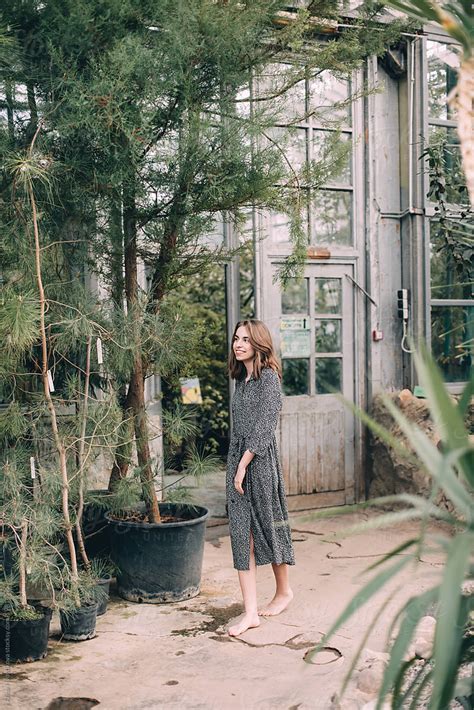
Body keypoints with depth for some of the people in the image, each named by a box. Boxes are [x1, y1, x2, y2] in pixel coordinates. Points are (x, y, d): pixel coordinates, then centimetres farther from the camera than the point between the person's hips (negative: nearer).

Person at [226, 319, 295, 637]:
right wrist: (236, 465, 9)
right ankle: (251, 612, 2)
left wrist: (244, 464, -16)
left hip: (260, 459, -7)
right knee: (241, 532, 1)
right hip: (238, 458, 7)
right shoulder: (242, 378, 14)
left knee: (268, 525, 7)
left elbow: (265, 426, -15)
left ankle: (284, 590, 31)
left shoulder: (268, 377, -10)